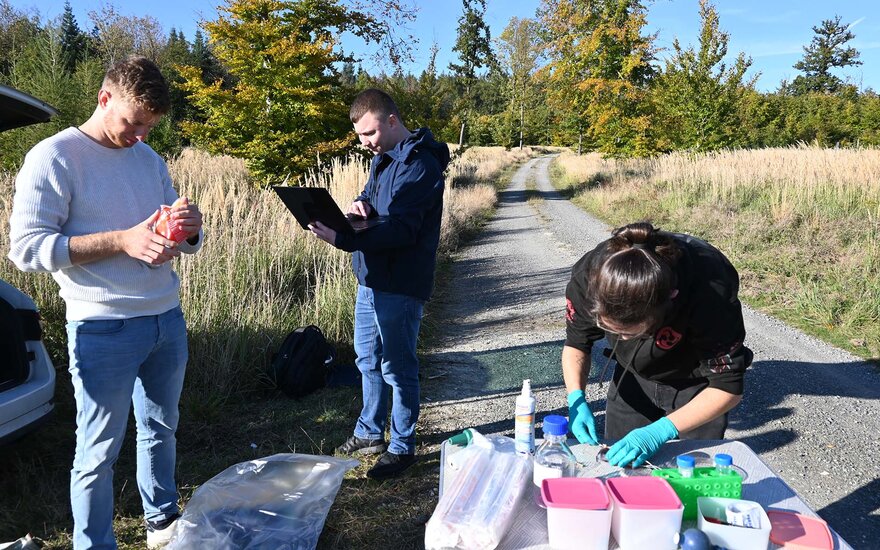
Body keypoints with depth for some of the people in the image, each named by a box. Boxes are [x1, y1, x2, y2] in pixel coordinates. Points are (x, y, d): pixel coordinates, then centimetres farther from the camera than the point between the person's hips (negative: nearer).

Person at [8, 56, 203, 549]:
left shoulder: (150, 159, 12)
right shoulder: (53, 157, -7)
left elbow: (183, 242, 16)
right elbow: (26, 248, -14)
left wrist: (191, 228, -9)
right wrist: (122, 240, -22)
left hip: (167, 319, 6)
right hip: (104, 329, -6)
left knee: (161, 429, 18)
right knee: (100, 451, 4)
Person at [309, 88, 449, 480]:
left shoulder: (419, 165, -19)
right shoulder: (384, 156, 12)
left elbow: (401, 230, -26)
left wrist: (341, 240, -34)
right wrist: (360, 204, -5)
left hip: (400, 285, -10)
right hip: (371, 277, 10)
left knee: (397, 367, 2)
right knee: (368, 359, 19)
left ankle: (403, 448, 19)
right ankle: (369, 433, 36)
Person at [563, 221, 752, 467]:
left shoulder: (711, 293, -39)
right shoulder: (589, 275, -30)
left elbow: (727, 387, -28)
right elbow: (576, 343, -11)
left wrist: (660, 432, -37)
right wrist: (576, 399, -28)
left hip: (697, 386, -2)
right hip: (633, 379, 3)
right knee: (612, 464, 10)